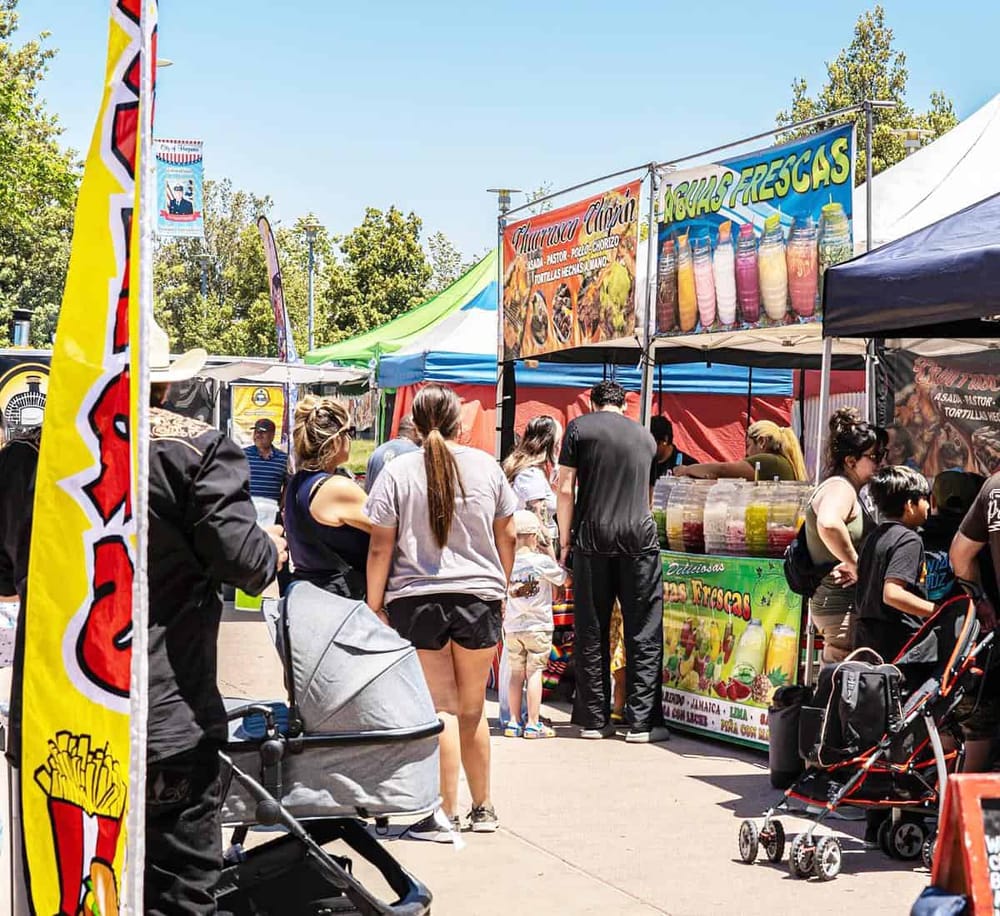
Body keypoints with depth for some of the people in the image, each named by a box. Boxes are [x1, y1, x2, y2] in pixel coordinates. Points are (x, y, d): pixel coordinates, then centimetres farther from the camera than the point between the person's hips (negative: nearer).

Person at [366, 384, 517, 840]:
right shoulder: (486, 466, 3)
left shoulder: (397, 472, -4)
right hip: (479, 598, 2)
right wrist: (501, 585, 23)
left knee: (440, 707, 1)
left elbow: (380, 547, -6)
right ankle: (482, 809, 24)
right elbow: (507, 536, 10)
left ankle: (446, 814, 0)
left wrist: (375, 604, 3)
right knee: (473, 708, 14)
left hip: (416, 600, -2)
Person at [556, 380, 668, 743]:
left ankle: (594, 720, 10)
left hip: (592, 540, -1)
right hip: (639, 539, 1)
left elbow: (566, 489, -1)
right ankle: (641, 722, 2)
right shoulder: (645, 436, 16)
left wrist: (565, 540, 6)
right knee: (644, 635, 4)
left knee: (591, 634, 7)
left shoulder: (579, 427, 6)